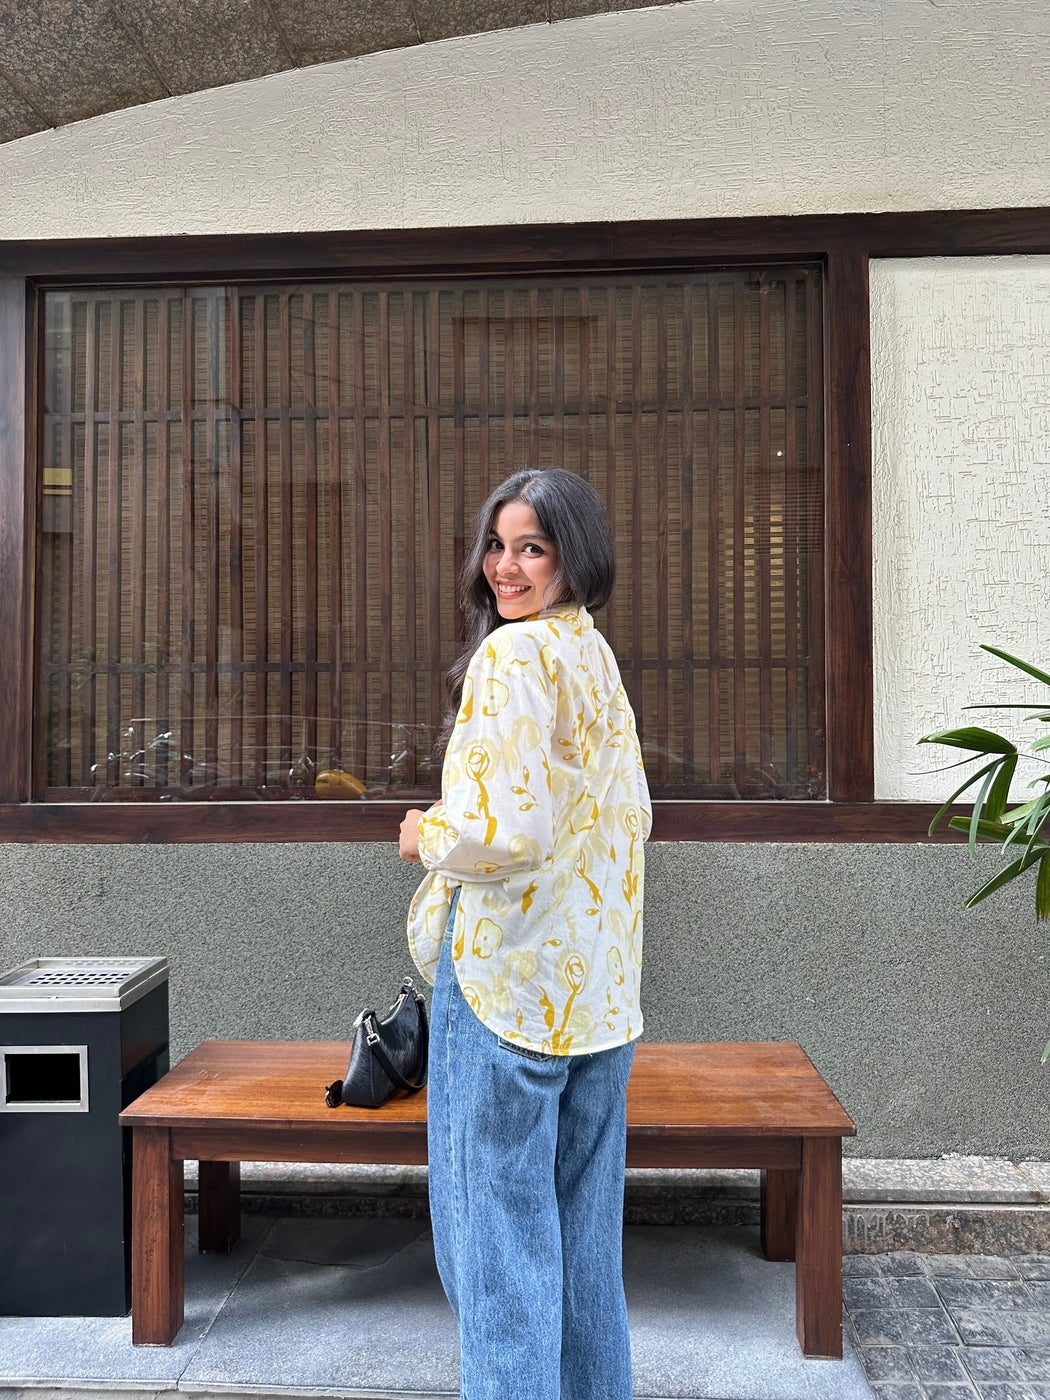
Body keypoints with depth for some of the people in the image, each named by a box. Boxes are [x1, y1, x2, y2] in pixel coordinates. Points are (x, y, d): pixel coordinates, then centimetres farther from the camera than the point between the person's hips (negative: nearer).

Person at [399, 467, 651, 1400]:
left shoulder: (514, 655, -15)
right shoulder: (599, 658, 12)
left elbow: (505, 831, -24)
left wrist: (427, 834, -5)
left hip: (511, 973, -9)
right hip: (599, 984, 9)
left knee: (496, 1218, 4)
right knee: (583, 1216, 20)